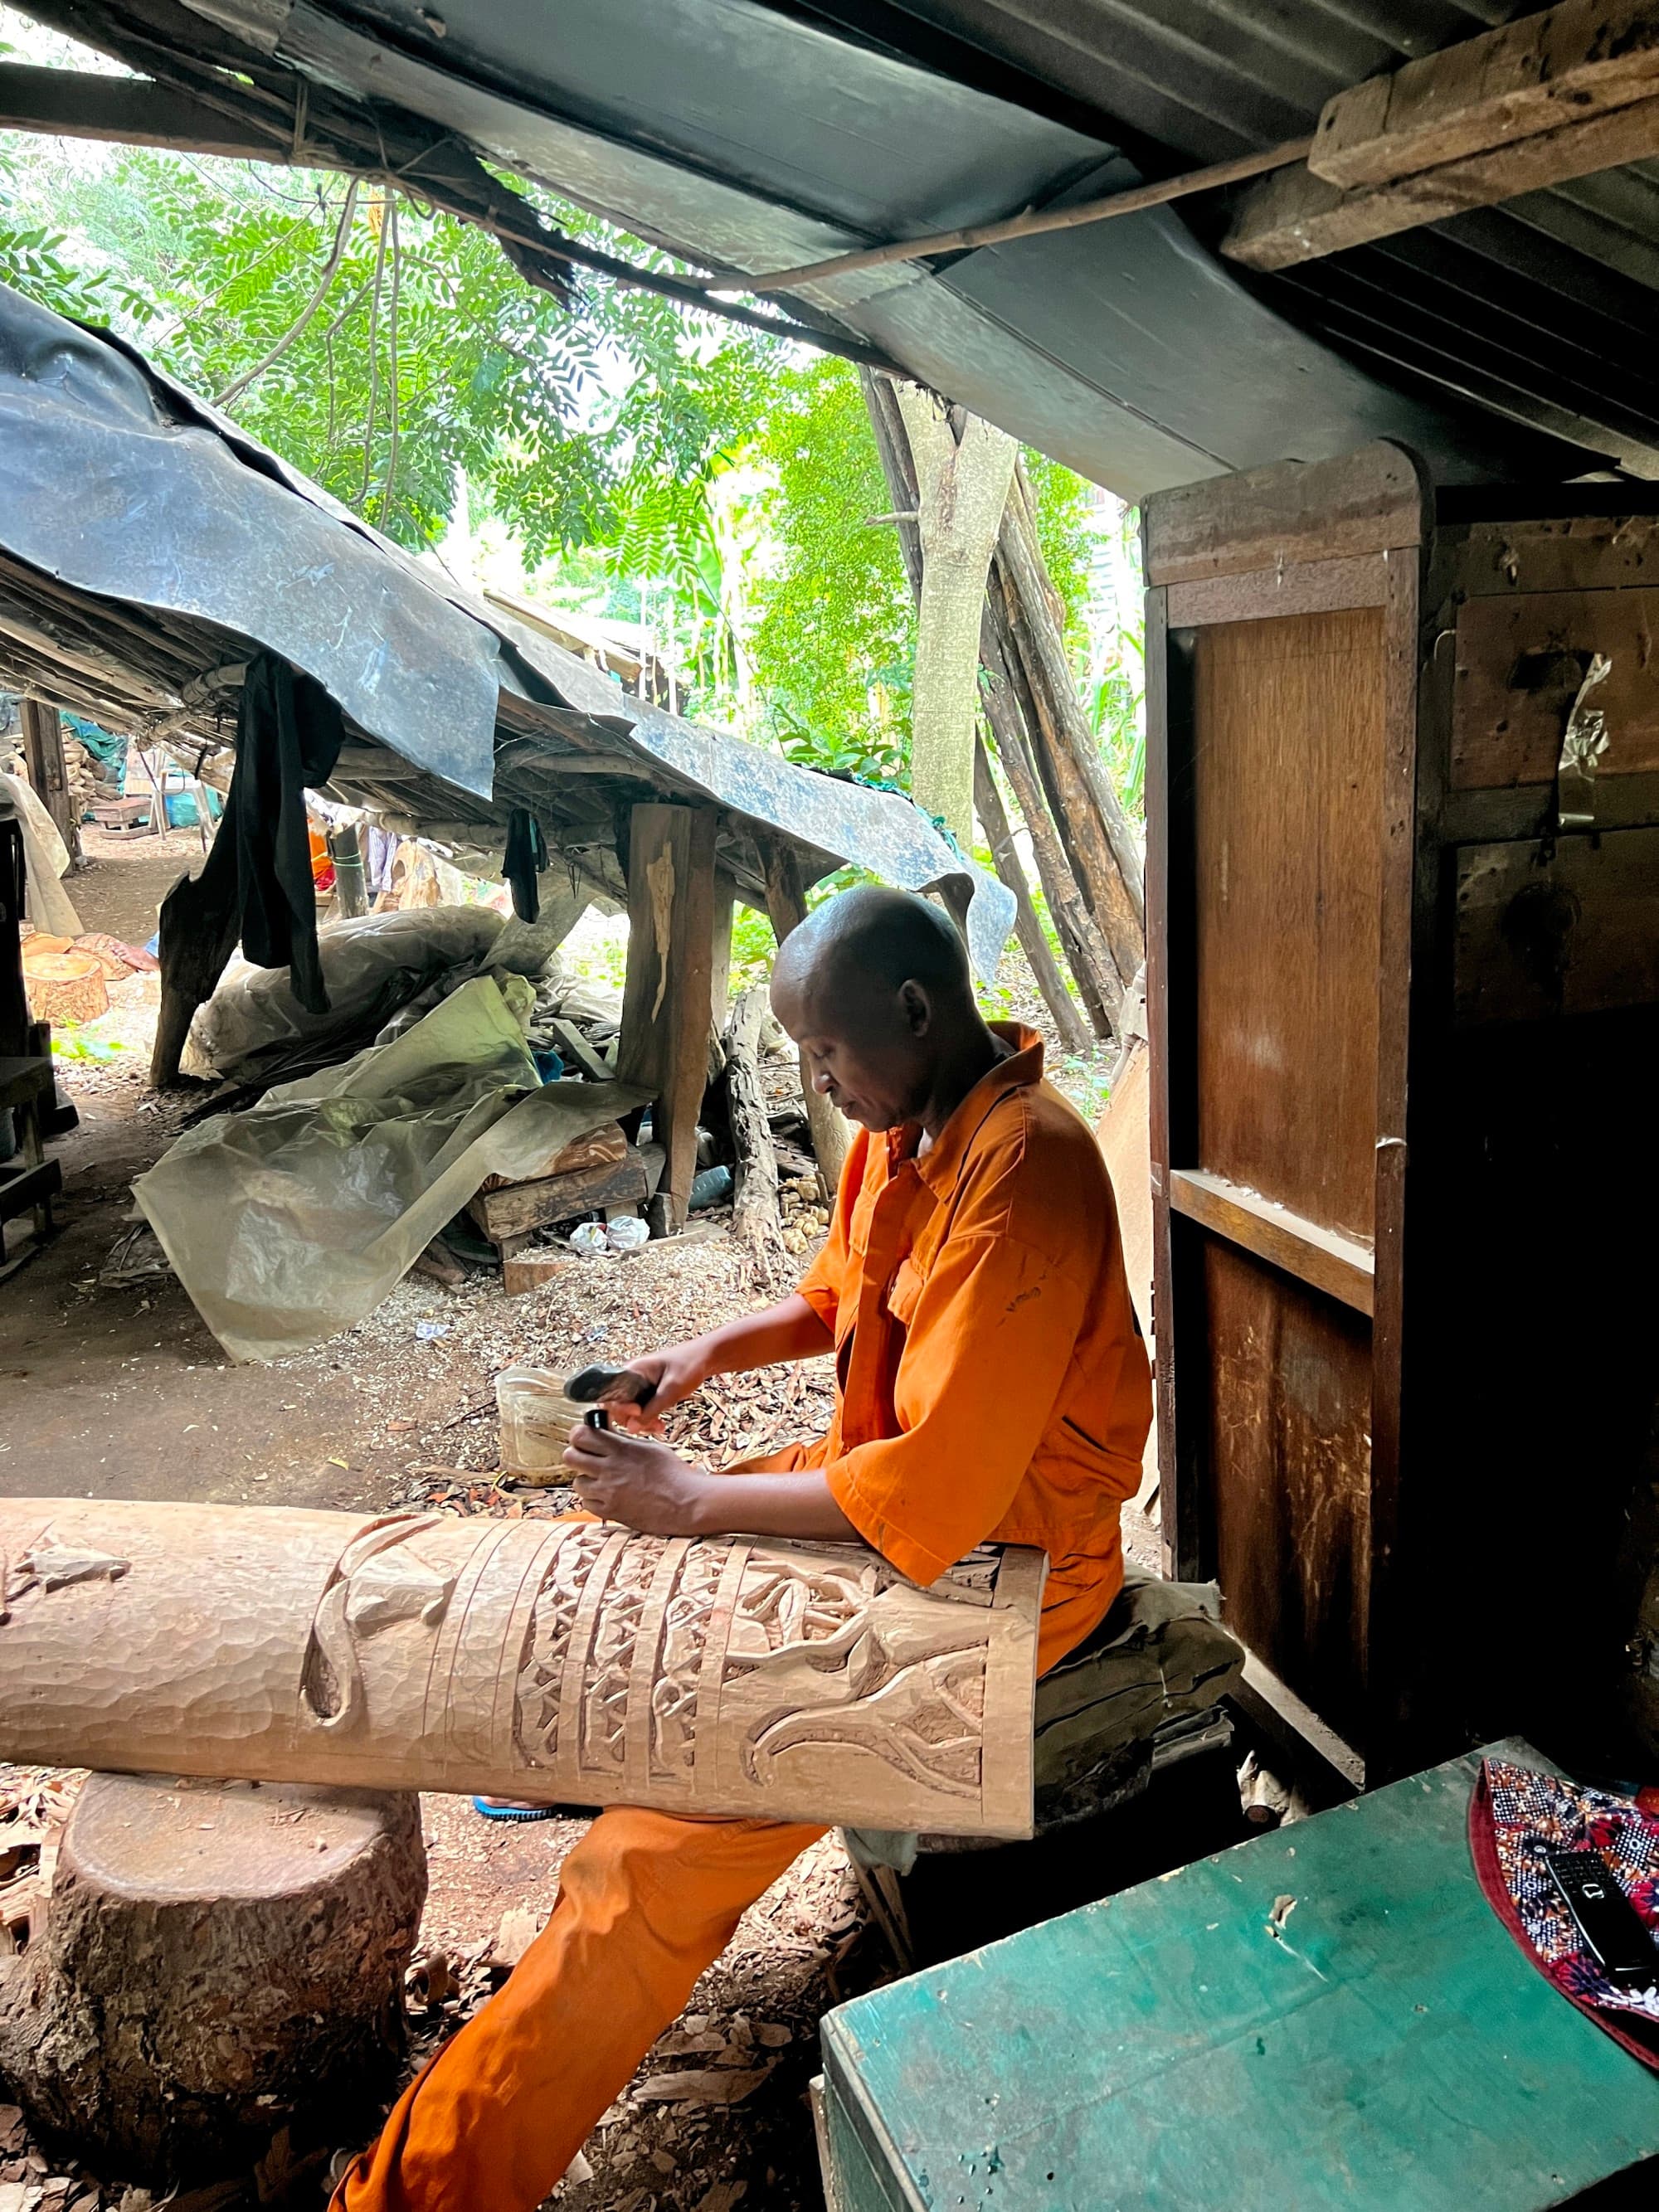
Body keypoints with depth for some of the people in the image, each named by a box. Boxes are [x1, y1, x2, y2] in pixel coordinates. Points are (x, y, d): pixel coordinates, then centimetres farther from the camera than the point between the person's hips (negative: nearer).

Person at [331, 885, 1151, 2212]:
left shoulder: (1019, 1174, -29)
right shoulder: (906, 1124, 1)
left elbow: (932, 1492, -31)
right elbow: (839, 1299, 19)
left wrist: (692, 1499, -21)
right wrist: (713, 1353, 1)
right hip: (895, 1480, 10)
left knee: (663, 1851, -17)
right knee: (599, 1550, 19)